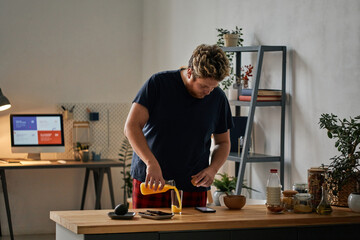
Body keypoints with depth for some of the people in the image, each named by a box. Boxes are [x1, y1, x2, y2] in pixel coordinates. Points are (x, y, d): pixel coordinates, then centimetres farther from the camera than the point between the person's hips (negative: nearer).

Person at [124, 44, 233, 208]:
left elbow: (223, 142, 16)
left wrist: (213, 169, -4)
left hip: (193, 187, 2)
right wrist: (151, 162, -24)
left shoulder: (218, 98, 4)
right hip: (150, 182, -2)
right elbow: (131, 126, -11)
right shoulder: (159, 84, -6)